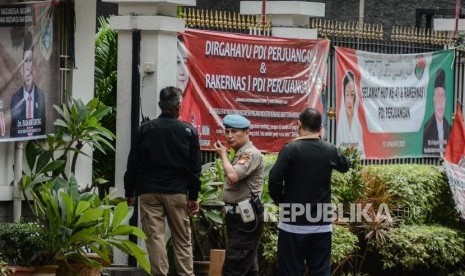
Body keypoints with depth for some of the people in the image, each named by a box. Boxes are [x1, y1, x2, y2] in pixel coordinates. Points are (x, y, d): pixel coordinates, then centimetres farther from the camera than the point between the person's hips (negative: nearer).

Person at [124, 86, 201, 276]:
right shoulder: (189, 131, 1)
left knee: (155, 237, -1)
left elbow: (132, 164, 2)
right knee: (182, 239, 6)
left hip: (149, 191, 0)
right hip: (177, 193, 0)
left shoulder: (145, 129, 2)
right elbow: (195, 168, 1)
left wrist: (129, 192, 9)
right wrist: (193, 197, 7)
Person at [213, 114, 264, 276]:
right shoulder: (241, 154, 19)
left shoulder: (251, 154, -14)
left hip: (245, 217, -11)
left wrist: (223, 155, -13)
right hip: (239, 216, 11)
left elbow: (233, 176, -27)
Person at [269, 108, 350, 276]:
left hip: (293, 224, -3)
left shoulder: (291, 149, -10)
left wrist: (281, 202, 3)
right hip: (322, 225, 3)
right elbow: (345, 166, 24)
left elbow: (274, 180, -16)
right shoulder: (329, 151, 2)